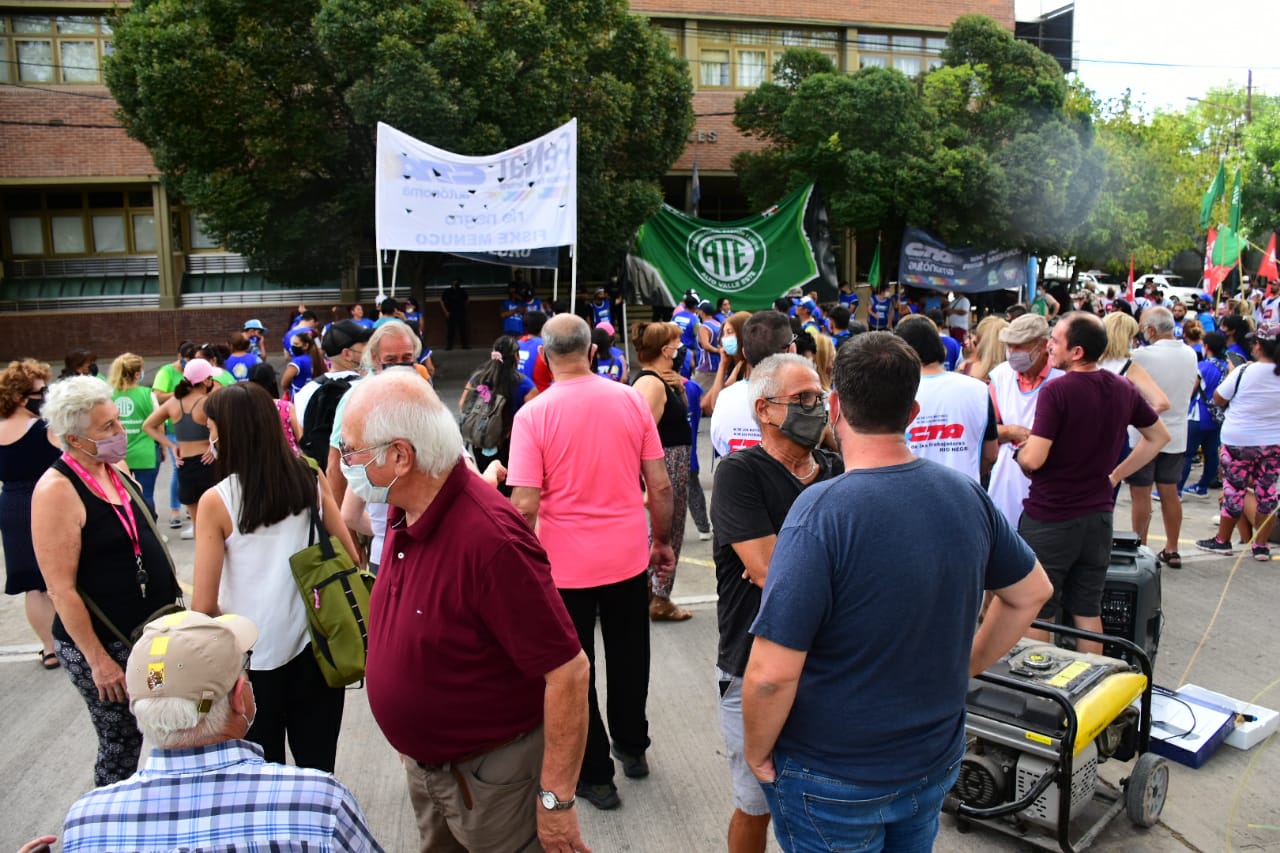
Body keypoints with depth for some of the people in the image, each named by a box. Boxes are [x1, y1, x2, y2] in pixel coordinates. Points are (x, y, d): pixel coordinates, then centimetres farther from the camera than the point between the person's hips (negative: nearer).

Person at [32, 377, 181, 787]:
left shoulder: (115, 470, 5)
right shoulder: (57, 490, -20)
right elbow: (61, 588, -20)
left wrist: (174, 597, 17)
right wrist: (97, 660, -18)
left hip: (153, 628, 8)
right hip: (104, 643, -8)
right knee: (121, 745, 6)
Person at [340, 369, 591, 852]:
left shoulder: (488, 536, -32)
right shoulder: (405, 510, -4)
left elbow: (568, 670, -28)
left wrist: (557, 800, -23)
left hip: (491, 776, -8)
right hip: (422, 761, 8)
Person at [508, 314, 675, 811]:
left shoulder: (533, 415, -14)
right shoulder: (631, 400, -5)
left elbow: (524, 505, -17)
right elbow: (660, 485, -2)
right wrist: (662, 542, 12)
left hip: (566, 565, -3)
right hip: (629, 556, 3)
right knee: (629, 657, 23)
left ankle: (595, 774, 26)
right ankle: (632, 747, 41)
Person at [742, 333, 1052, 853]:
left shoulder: (821, 512, -27)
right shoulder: (967, 494, -8)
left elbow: (772, 674, -29)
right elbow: (1032, 593, 8)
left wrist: (757, 753, -11)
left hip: (834, 780, -5)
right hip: (937, 762, 6)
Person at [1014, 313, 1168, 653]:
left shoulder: (1056, 390, -19)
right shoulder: (1124, 389, 3)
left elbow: (1033, 459, -24)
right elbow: (1159, 436, 17)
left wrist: (1020, 450, -2)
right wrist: (1114, 475, 17)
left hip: (1050, 517, -6)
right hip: (1098, 514, 6)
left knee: (1037, 614, 7)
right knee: (1088, 611, 16)